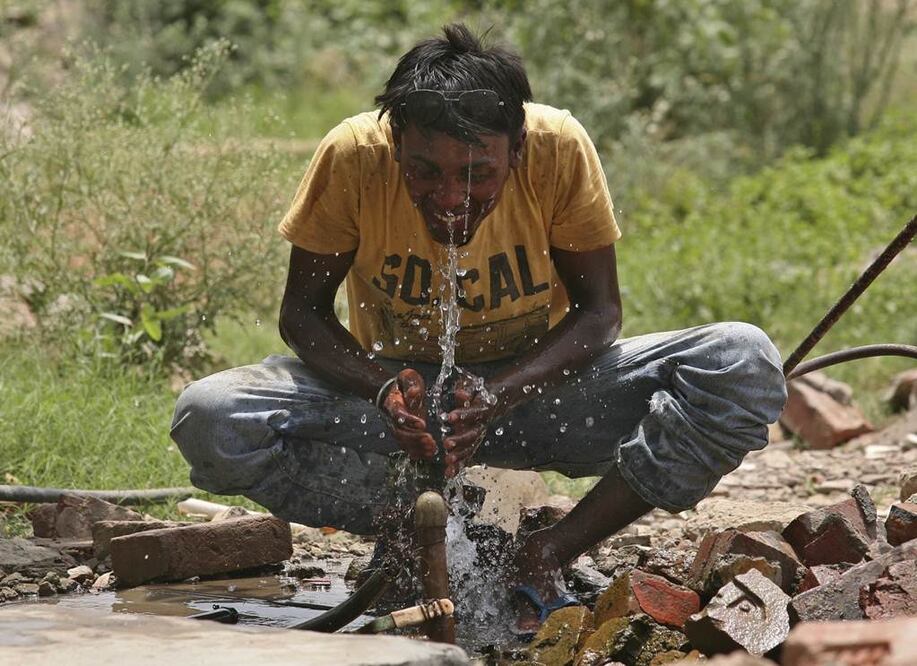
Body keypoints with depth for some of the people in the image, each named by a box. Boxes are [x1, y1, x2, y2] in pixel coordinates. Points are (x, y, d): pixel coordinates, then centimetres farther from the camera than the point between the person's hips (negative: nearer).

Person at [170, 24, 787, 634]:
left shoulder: (559, 148, -22)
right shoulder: (353, 156, -21)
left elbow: (599, 310, -13)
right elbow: (303, 314, -10)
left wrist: (500, 396, -30)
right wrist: (385, 388, -31)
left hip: (538, 385, 0)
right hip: (398, 385, 0)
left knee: (745, 365, -26)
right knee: (210, 421, -28)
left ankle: (548, 555, -21)